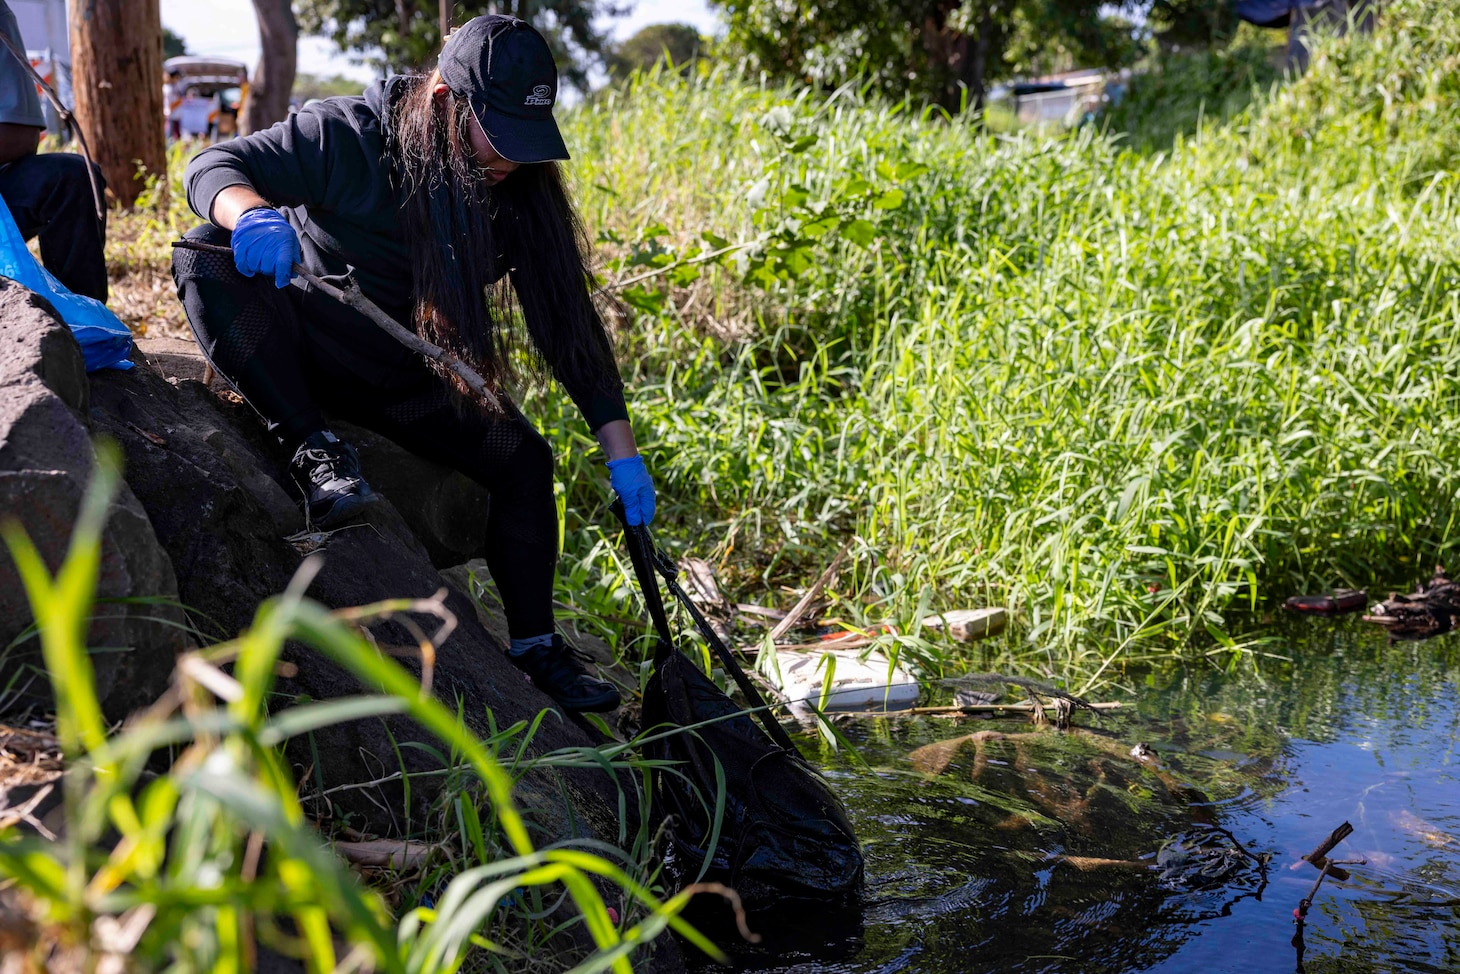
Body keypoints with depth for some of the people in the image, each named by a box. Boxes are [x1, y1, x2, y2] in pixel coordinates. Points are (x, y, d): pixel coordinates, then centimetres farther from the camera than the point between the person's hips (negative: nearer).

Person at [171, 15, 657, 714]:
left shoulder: (521, 193, -8)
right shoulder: (348, 138, -19)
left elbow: (567, 317, -7)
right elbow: (213, 166, -22)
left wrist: (621, 450, -12)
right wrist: (252, 211, -49)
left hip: (411, 375, 4)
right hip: (302, 350, -3)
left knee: (522, 458, -14)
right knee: (210, 258, -31)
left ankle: (533, 649, -1)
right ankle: (313, 452, -31)